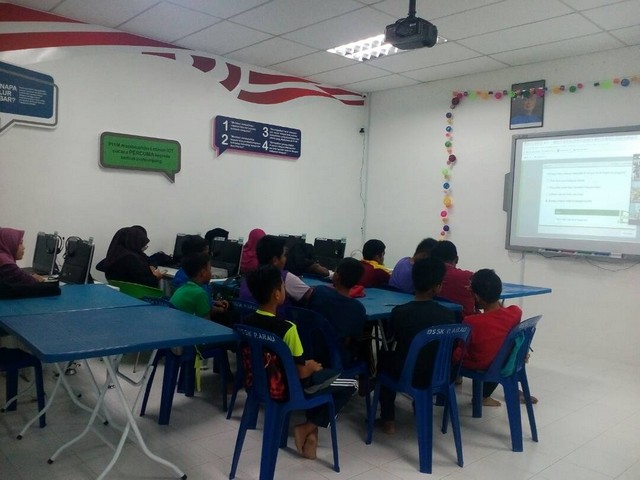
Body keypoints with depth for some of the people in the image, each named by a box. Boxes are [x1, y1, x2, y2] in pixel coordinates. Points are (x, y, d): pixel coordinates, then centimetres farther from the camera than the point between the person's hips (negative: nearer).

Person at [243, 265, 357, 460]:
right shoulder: (286, 328, -28)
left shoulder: (248, 322, -7)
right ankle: (308, 428, 3)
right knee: (351, 384, 8)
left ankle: (312, 431, 16)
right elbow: (301, 372, -22)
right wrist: (312, 367, 2)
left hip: (262, 382, 7)